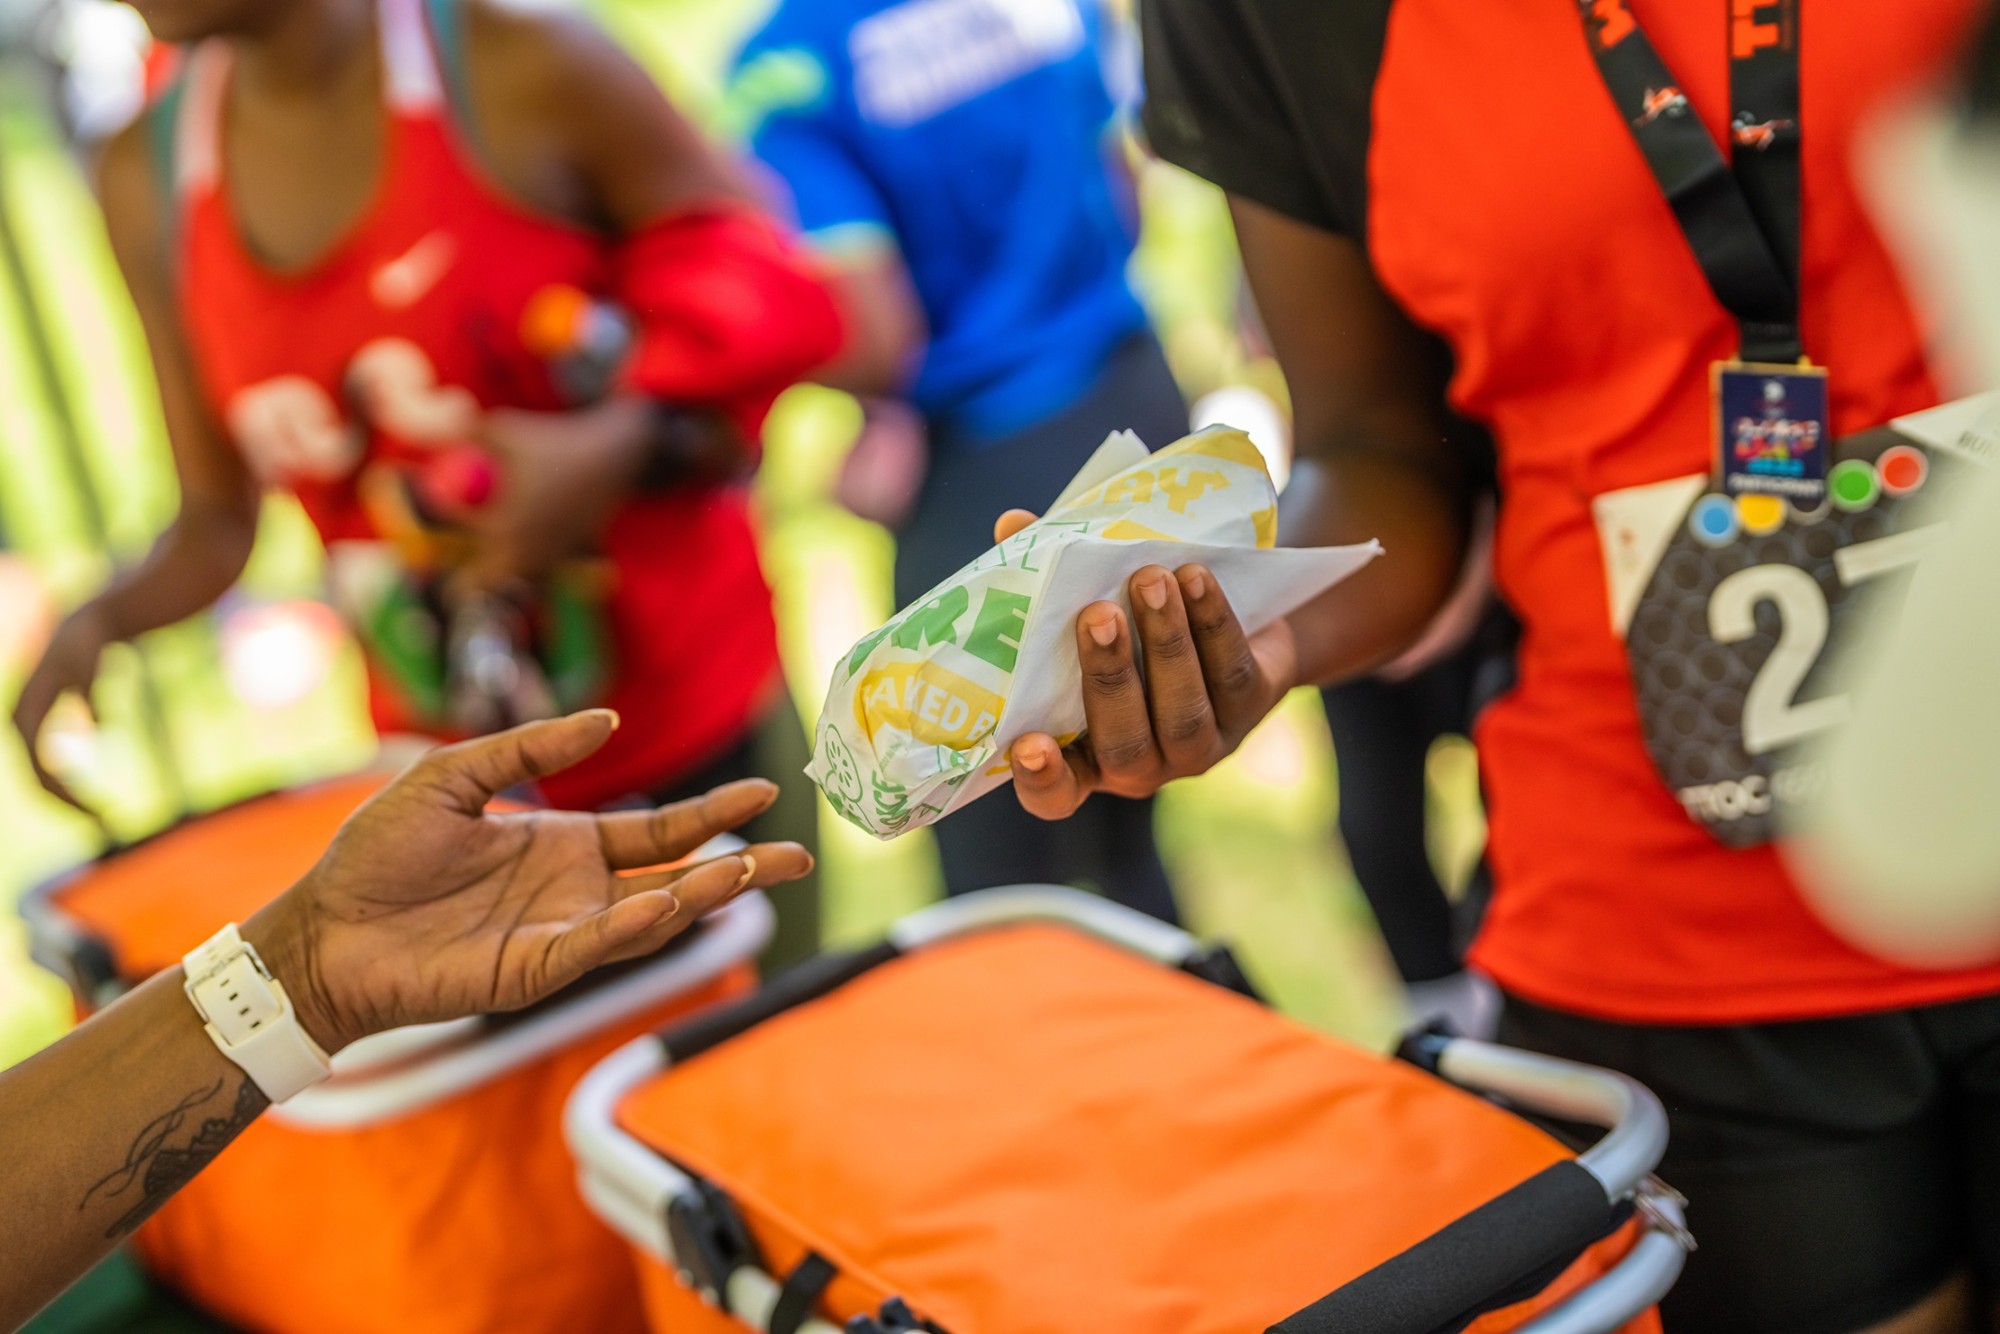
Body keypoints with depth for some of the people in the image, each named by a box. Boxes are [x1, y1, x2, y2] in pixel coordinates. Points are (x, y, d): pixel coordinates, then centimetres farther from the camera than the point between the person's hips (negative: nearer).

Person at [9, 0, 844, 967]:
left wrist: (624, 445, -22)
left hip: (699, 726, -3)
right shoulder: (147, 178, 1)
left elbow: (766, 299, -5)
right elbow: (219, 521, 7)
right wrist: (104, 620, -12)